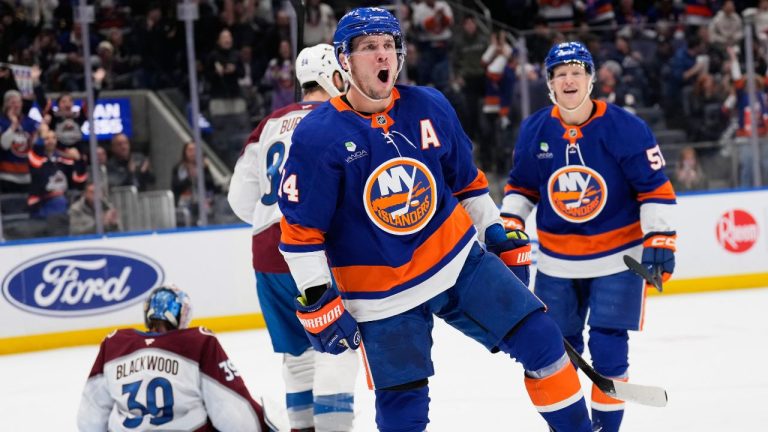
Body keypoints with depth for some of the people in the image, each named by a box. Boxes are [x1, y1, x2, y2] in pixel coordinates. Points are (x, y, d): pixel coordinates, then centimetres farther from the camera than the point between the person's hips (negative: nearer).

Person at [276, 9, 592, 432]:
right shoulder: (317, 136, -14)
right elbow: (300, 229, -12)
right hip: (384, 296, -4)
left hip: (460, 260, 4)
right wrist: (316, 300, -15)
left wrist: (498, 234, 15)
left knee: (539, 339, -2)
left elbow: (466, 180, 13)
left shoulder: (430, 107, -1)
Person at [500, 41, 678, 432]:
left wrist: (660, 238, -16)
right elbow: (522, 184, 10)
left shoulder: (624, 128, -14)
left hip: (617, 256, -4)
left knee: (608, 348, -7)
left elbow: (655, 188, -10)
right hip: (557, 261, 4)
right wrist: (508, 224, -2)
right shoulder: (534, 130, -3)